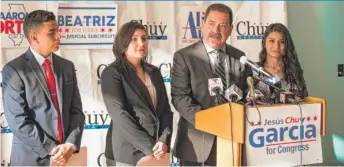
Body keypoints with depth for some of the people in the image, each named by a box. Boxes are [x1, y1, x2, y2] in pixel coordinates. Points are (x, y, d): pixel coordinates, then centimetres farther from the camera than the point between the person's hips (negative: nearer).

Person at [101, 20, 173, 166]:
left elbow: (165, 109, 7)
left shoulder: (154, 72, 11)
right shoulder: (112, 73, -6)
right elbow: (119, 115, -15)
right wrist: (149, 147, -17)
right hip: (131, 153, -5)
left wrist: (164, 140, -10)